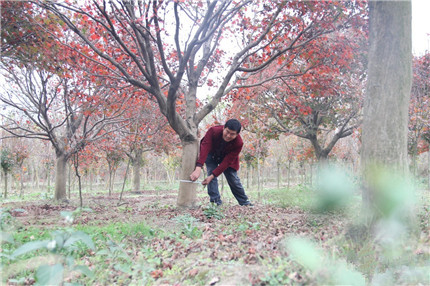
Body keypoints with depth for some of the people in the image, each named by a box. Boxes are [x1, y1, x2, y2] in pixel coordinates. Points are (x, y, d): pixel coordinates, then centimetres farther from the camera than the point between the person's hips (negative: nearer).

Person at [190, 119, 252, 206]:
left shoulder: (238, 143, -34)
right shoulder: (213, 131, -37)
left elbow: (226, 162, -33)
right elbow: (204, 148, -46)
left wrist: (212, 176, -39)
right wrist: (198, 168, -59)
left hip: (226, 157, 0)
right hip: (211, 155, 0)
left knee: (233, 179, 0)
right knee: (211, 172, -20)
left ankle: (245, 202, 19)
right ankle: (216, 201, -14)